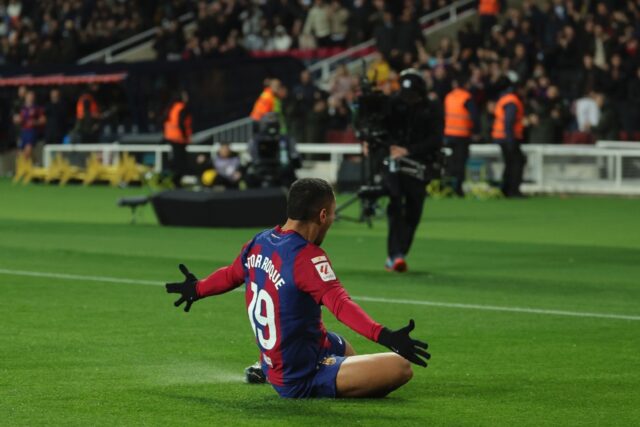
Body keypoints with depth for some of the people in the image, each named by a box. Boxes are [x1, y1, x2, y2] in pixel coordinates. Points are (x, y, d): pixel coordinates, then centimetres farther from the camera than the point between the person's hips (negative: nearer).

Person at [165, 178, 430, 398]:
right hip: (304, 381, -10)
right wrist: (384, 336, -45)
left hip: (274, 369, 10)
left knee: (343, 348, 38)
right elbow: (340, 304, -35)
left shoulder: (259, 242, 3)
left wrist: (197, 289, 43)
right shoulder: (307, 257, -22)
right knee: (401, 368, -20)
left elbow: (231, 275, 22)